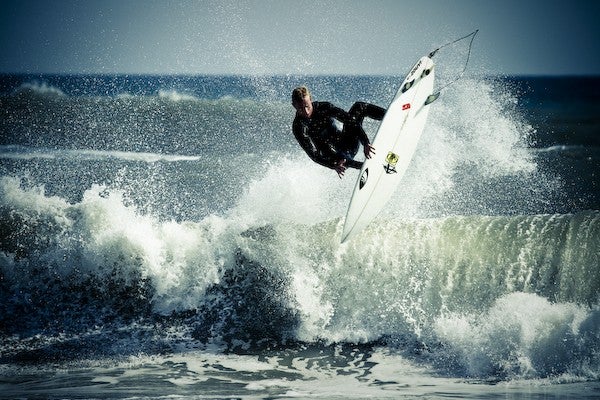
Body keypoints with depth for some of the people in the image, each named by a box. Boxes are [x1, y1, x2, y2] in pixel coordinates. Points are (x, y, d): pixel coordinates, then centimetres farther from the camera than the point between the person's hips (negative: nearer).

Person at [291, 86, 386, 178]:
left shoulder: (323, 107, -9)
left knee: (359, 107, -7)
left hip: (350, 145, 4)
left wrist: (365, 142, -30)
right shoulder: (298, 127, -18)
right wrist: (334, 165, -44)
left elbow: (349, 119, -15)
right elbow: (313, 154, -26)